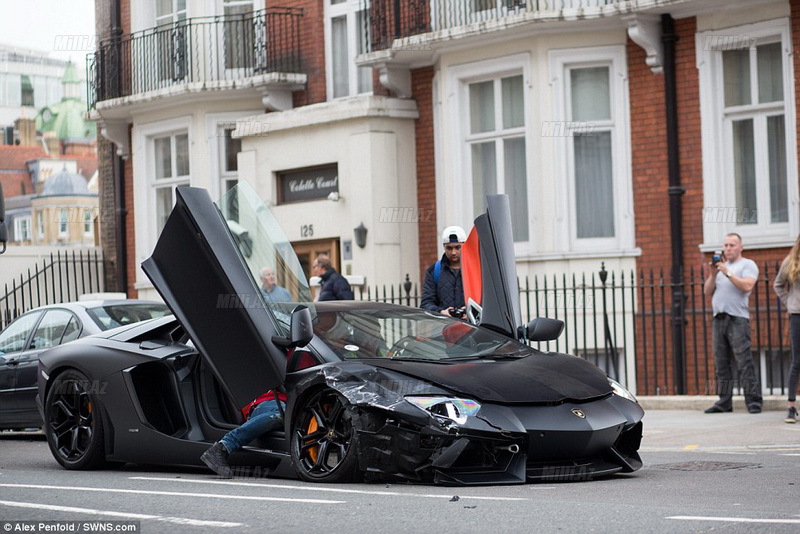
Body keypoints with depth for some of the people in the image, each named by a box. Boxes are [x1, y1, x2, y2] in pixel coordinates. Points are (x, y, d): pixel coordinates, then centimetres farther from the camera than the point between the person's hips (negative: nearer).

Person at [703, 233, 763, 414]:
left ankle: (754, 401, -11)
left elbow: (747, 285, -12)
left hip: (737, 319, -6)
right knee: (721, 363, 4)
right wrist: (713, 274, 2)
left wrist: (728, 273, -12)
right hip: (719, 318, 6)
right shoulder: (720, 266, 24)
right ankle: (724, 402, 7)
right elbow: (707, 292, 17)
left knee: (744, 362, -11)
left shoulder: (747, 265, 6)